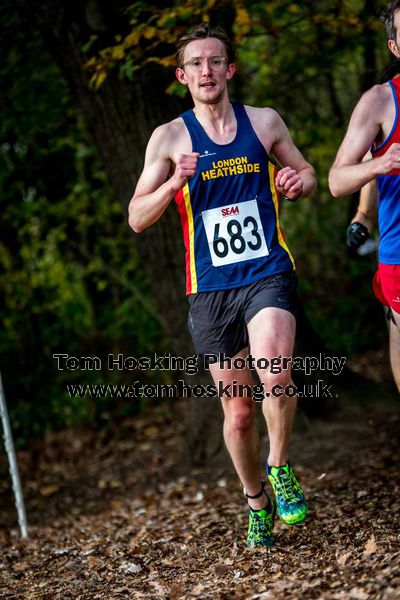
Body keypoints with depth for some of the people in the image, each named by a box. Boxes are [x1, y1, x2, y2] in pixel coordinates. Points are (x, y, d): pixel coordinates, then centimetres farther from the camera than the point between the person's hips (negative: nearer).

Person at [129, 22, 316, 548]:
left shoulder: (265, 122, 5)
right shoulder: (170, 138, 0)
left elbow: (306, 173, 20)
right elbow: (136, 219, -1)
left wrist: (298, 182, -4)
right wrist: (174, 184, -19)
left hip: (269, 273, 0)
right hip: (211, 287, 1)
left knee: (274, 373, -27)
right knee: (238, 411, 7)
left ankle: (280, 467, 0)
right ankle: (257, 503, 31)